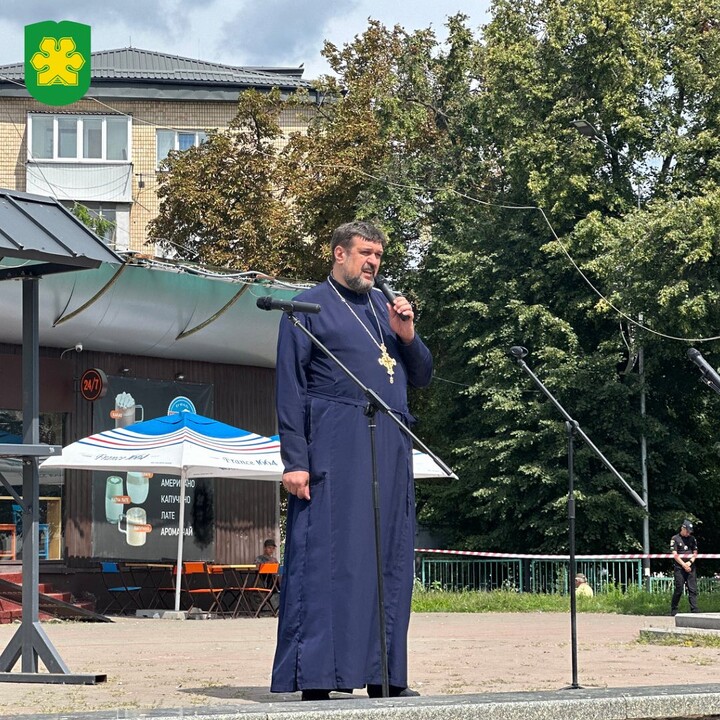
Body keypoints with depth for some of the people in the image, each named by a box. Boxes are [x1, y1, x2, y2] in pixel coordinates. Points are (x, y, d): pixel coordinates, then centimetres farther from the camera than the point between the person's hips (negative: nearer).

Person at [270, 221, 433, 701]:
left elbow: (422, 376, 20)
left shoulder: (385, 308, 19)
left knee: (390, 561, 6)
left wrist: (407, 335, 1)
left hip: (390, 449, 6)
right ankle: (316, 678, -7)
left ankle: (384, 675, 11)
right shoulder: (309, 307, 2)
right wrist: (295, 460, -12)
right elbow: (290, 388, -3)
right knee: (327, 558, -8)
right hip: (335, 449, -6)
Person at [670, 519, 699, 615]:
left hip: (690, 567, 4)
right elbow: (675, 555, -5)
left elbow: (695, 553, 12)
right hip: (679, 568, -4)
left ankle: (694, 610, -5)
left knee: (693, 589, -3)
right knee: (679, 589, -4)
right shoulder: (675, 539, 1)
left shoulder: (692, 539, 14)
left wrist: (690, 562, -6)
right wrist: (684, 565, -11)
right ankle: (673, 610, 7)